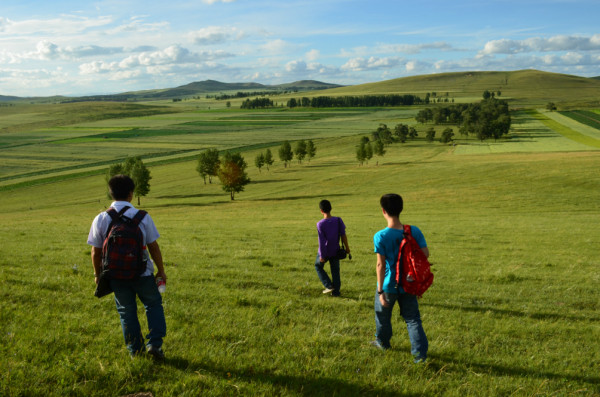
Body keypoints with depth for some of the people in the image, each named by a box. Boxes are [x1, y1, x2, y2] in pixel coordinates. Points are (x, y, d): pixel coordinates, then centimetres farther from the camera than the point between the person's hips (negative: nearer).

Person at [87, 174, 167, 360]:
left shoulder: (101, 219, -5)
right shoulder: (142, 217, -9)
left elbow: (96, 251, -1)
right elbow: (153, 247, -5)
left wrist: (98, 274, 13)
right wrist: (161, 270, 6)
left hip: (116, 275, 2)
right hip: (142, 273, -1)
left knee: (126, 311, 16)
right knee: (153, 305, 17)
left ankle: (135, 349, 22)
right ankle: (155, 344, 7)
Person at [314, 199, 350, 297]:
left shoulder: (320, 224, -20)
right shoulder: (338, 220, -11)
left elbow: (321, 241, -18)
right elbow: (343, 235, -5)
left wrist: (322, 256, -11)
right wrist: (347, 248, 7)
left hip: (325, 252, -3)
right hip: (335, 251, 3)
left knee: (318, 266, 21)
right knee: (335, 270, 15)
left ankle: (329, 286, 14)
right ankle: (336, 291, 17)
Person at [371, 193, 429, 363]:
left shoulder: (380, 236, -20)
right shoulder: (414, 231, -10)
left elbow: (380, 265, -19)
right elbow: (425, 253, -8)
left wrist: (380, 291, -14)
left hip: (388, 286, -2)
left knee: (383, 315, 22)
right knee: (412, 319, 12)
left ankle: (382, 342, 44)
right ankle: (420, 353, 5)